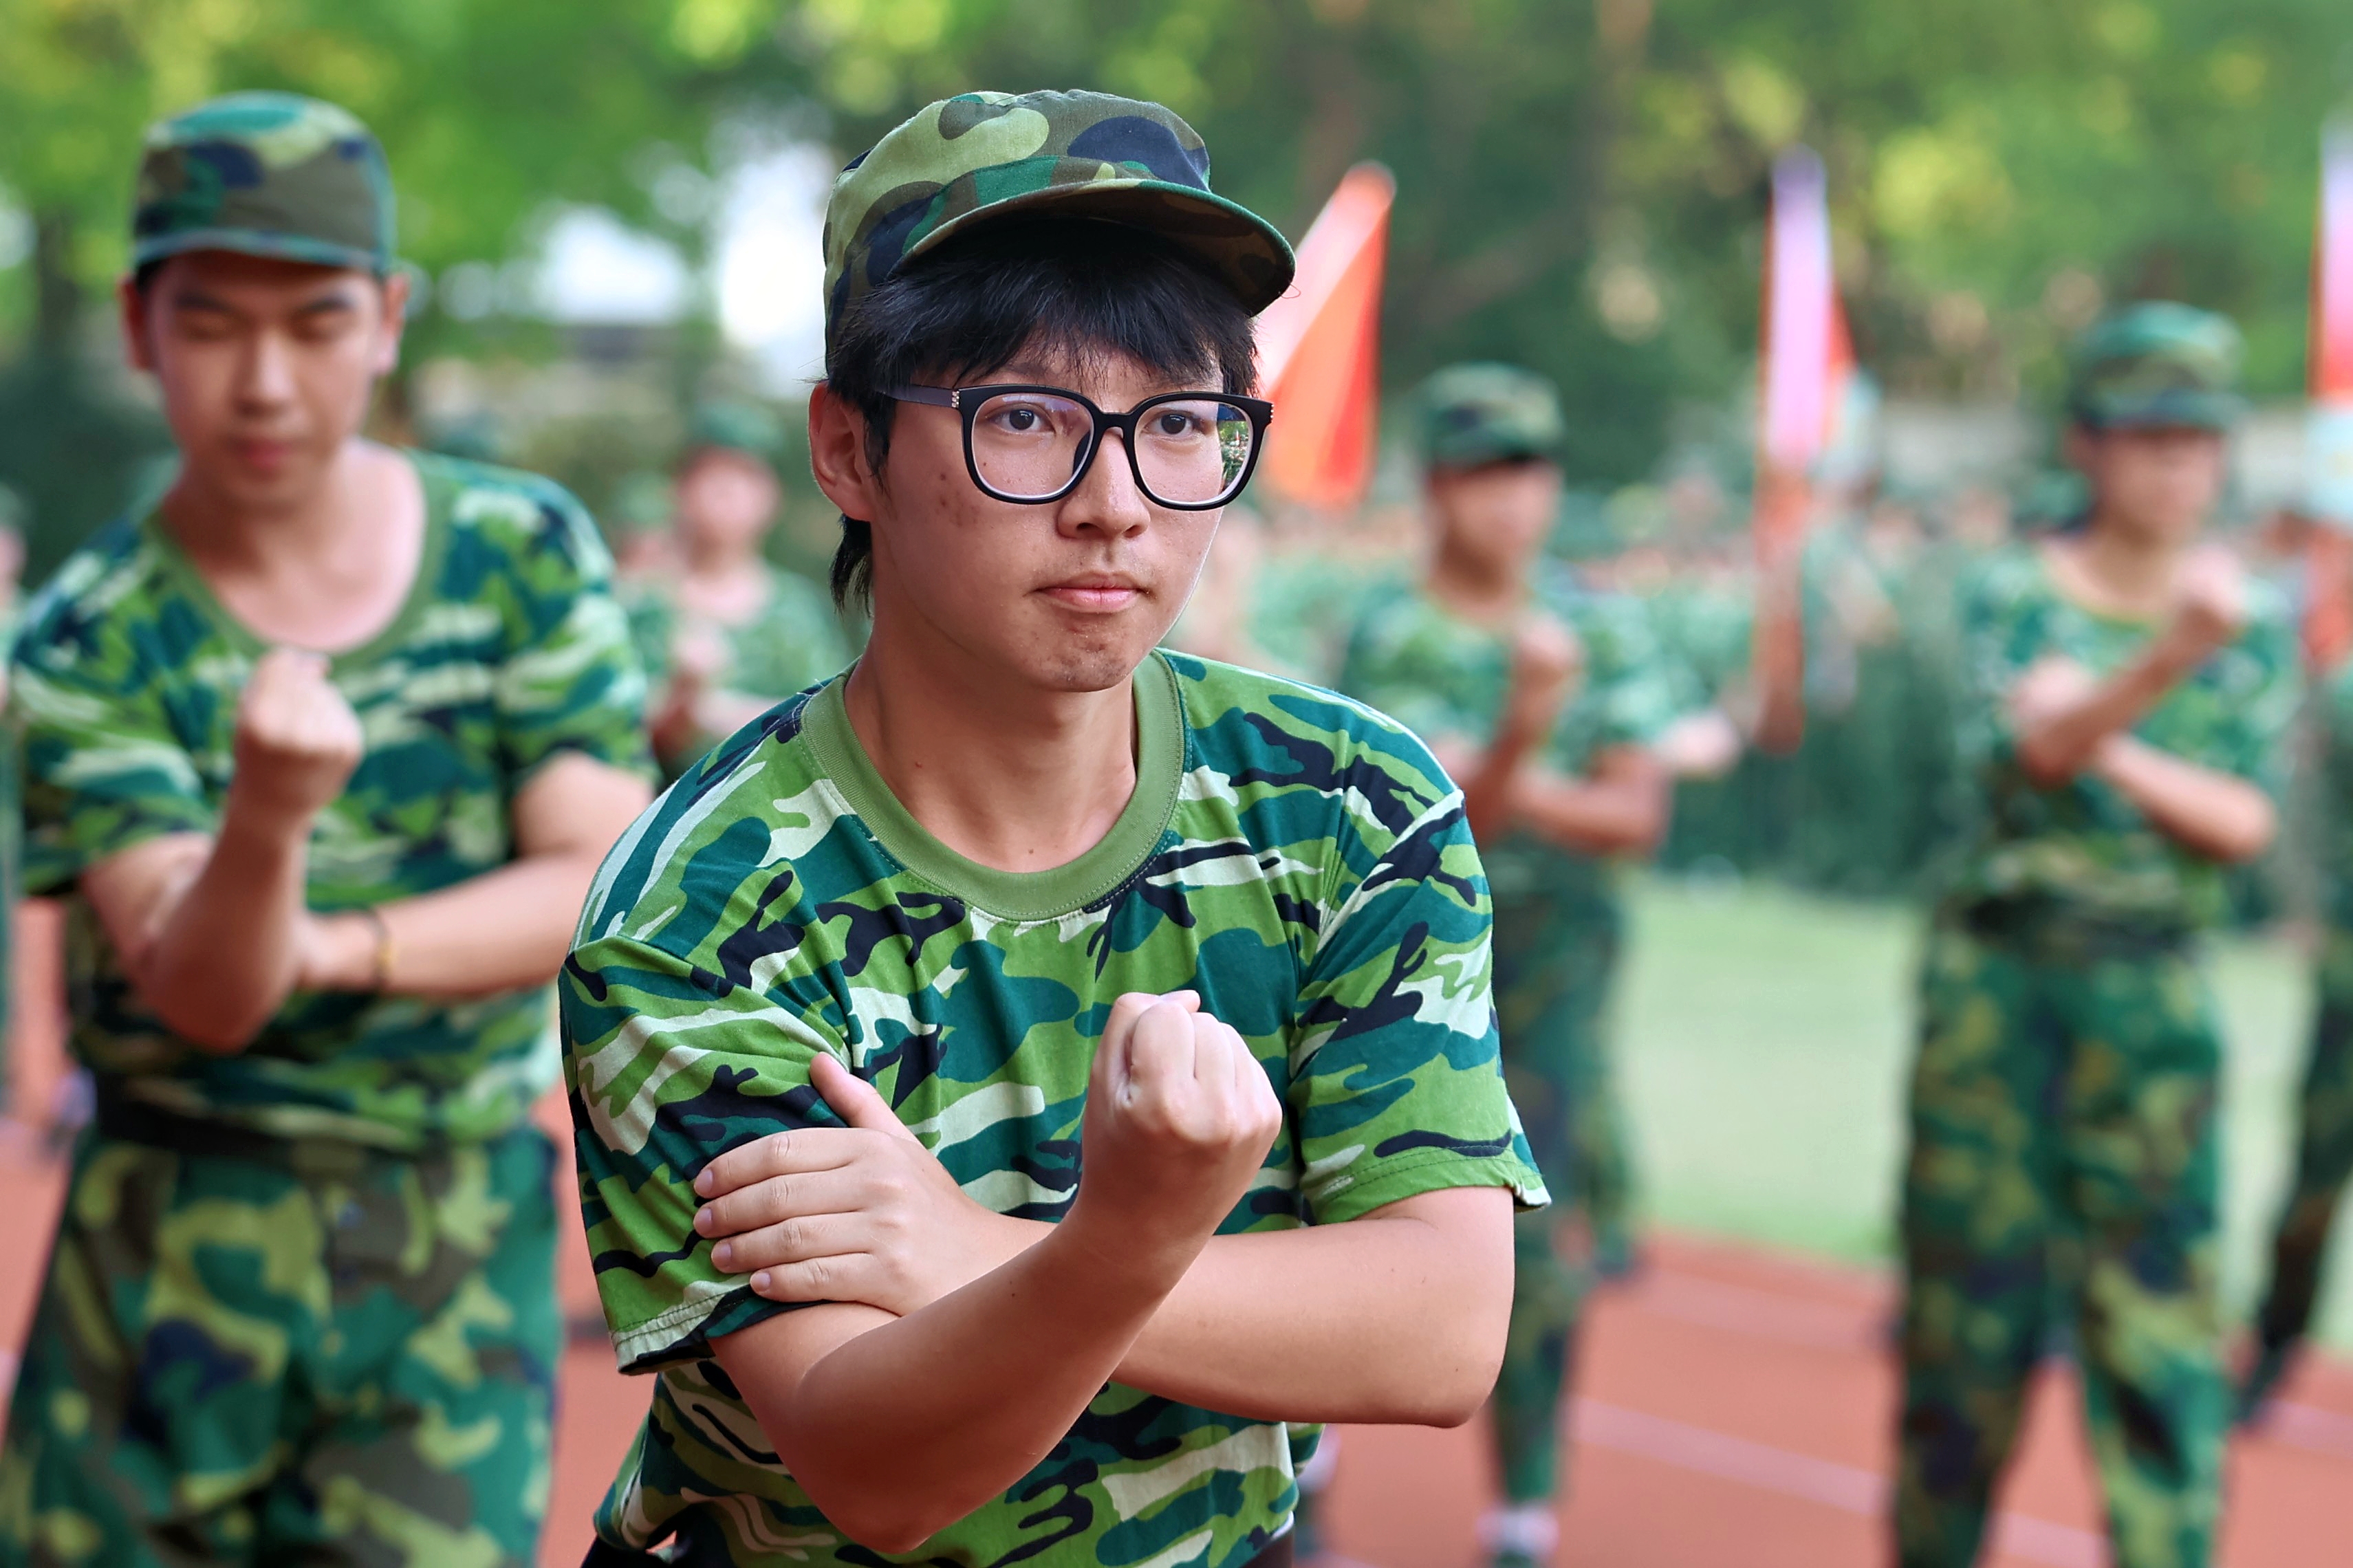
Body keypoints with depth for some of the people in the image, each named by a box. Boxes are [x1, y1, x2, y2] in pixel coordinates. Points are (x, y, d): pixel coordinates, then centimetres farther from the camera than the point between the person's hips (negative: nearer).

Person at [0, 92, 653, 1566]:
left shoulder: (526, 552, -1)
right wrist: (269, 813, -38)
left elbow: (602, 889, -6)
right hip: (178, 1237, 0)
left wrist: (330, 951, -17)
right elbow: (200, 993, -18)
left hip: (470, 1239, 1)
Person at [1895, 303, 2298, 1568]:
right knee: (1970, 1293, 4)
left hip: (2155, 998, 1)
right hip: (1998, 981, -1)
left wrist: (2108, 747, -15)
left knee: (2161, 1307, -3)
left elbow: (2247, 822, -3)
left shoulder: (2255, 623, 5)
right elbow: (2025, 747, -22)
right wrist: (2167, 661, -38)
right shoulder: (2015, 595, -3)